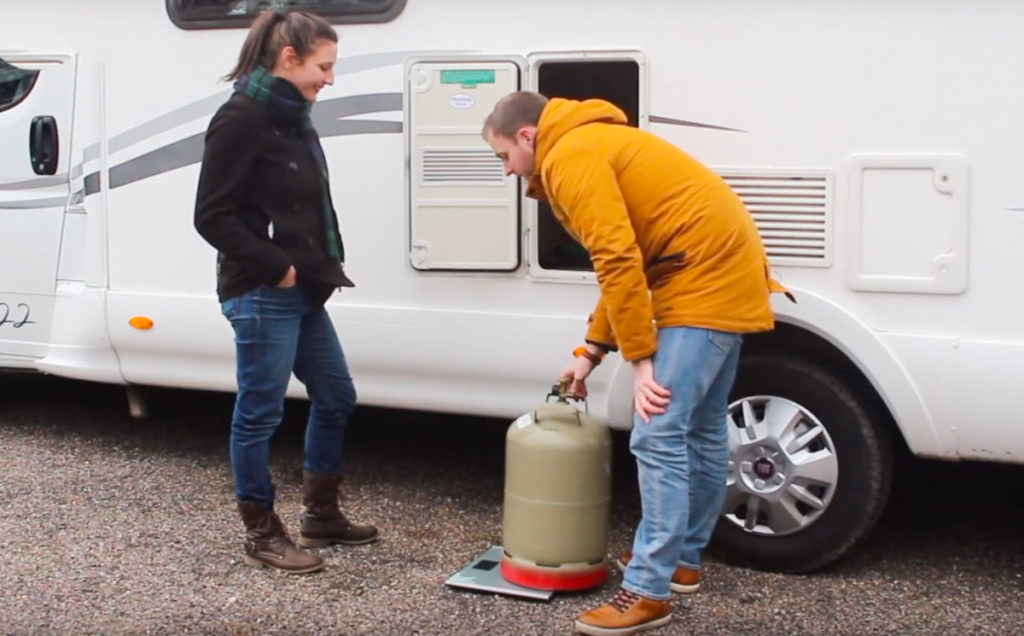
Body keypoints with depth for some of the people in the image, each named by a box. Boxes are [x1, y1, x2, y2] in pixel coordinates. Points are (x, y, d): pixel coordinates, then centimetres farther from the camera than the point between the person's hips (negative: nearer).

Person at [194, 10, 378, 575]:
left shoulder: (293, 119, 12)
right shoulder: (241, 119, -14)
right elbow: (213, 216, -16)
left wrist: (323, 268, 5)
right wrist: (277, 268, -16)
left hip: (302, 293, 10)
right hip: (261, 295, -10)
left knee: (335, 397, 16)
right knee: (260, 412, 1)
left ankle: (320, 516, 29)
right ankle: (261, 535, 14)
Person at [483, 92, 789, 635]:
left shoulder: (570, 157, -12)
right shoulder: (591, 146, 21)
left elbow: (618, 263, -21)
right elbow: (624, 262, 22)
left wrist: (640, 362, -19)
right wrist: (591, 350, 20)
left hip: (703, 281, -11)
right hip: (725, 271, 11)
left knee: (658, 436, -11)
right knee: (701, 429, 17)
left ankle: (648, 591, -7)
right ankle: (682, 559, 30)